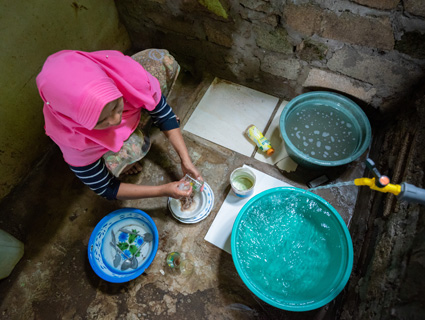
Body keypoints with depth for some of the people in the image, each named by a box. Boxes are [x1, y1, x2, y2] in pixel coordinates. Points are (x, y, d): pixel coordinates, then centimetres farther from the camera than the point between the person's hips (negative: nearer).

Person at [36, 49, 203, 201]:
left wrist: (186, 160, -27)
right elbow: (105, 188, -26)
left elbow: (164, 115, -23)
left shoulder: (127, 73, -39)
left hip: (131, 104, 2)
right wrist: (163, 191, -31)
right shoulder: (72, 140, -40)